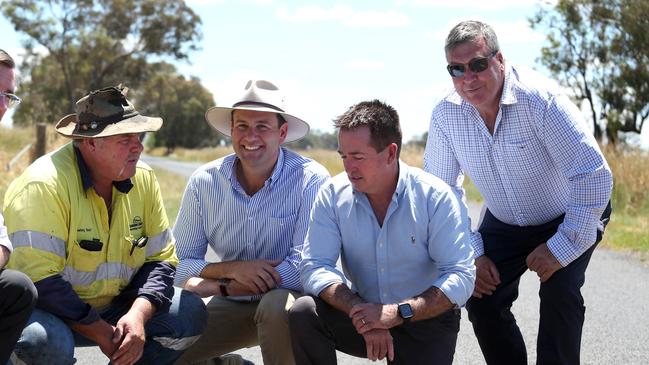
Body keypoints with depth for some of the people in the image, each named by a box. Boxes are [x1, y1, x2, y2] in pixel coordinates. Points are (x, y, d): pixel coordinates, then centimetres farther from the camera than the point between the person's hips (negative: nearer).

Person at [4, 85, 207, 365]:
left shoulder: (143, 178, -3)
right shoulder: (43, 184, -23)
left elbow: (161, 258, 1)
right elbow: (40, 279, -27)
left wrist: (138, 315, -19)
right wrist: (102, 333, -23)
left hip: (113, 308, 6)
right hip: (47, 313, -5)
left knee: (190, 313, -9)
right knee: (46, 341, -37)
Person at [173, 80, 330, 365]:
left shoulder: (310, 180, -15)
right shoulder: (204, 182, -3)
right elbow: (179, 265, -2)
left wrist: (220, 287, -19)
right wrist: (232, 270, -21)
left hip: (287, 298, -4)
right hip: (231, 308, 4)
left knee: (276, 305, -36)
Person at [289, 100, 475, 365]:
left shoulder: (435, 197, -14)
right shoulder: (333, 195, -7)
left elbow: (461, 277, -19)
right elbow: (314, 267, -14)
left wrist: (398, 313, -31)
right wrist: (360, 314, -29)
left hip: (427, 321, -2)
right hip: (365, 314, 2)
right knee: (303, 313, -23)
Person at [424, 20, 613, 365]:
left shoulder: (539, 98, -31)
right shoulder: (445, 114, -17)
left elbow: (594, 177, -31)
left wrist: (562, 248, -27)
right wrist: (471, 253, -10)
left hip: (569, 217, -4)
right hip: (504, 223, 4)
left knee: (559, 294, -23)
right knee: (481, 300, -4)